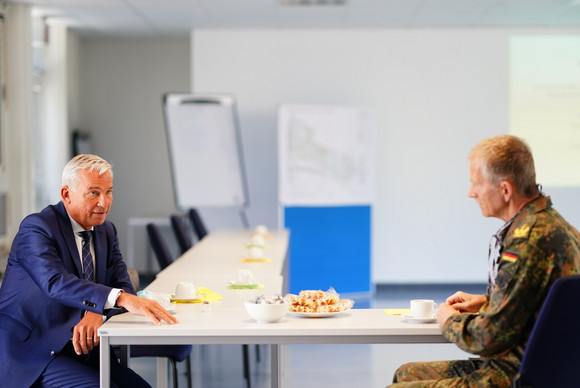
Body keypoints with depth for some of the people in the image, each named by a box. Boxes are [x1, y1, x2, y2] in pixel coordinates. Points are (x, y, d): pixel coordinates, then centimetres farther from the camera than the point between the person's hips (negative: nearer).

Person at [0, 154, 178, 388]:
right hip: (31, 355, -7)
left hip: (81, 350, 7)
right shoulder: (36, 228, -13)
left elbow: (122, 287, 1)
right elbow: (56, 282, -31)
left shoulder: (106, 231, 11)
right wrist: (121, 299, -46)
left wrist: (97, 313, -23)